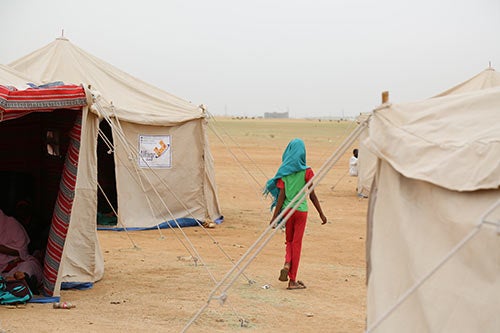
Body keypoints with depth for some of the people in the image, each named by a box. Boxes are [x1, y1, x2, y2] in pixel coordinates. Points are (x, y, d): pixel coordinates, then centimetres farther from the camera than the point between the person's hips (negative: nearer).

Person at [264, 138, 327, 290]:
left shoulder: (284, 171, -1)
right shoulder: (307, 171, -5)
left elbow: (282, 195, -5)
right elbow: (312, 195, -5)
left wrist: (275, 216, -3)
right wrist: (321, 214, 3)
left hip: (287, 209, 2)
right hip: (301, 210, -2)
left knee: (289, 241, 21)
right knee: (296, 243, 6)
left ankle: (287, 264, -7)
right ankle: (292, 280, 6)